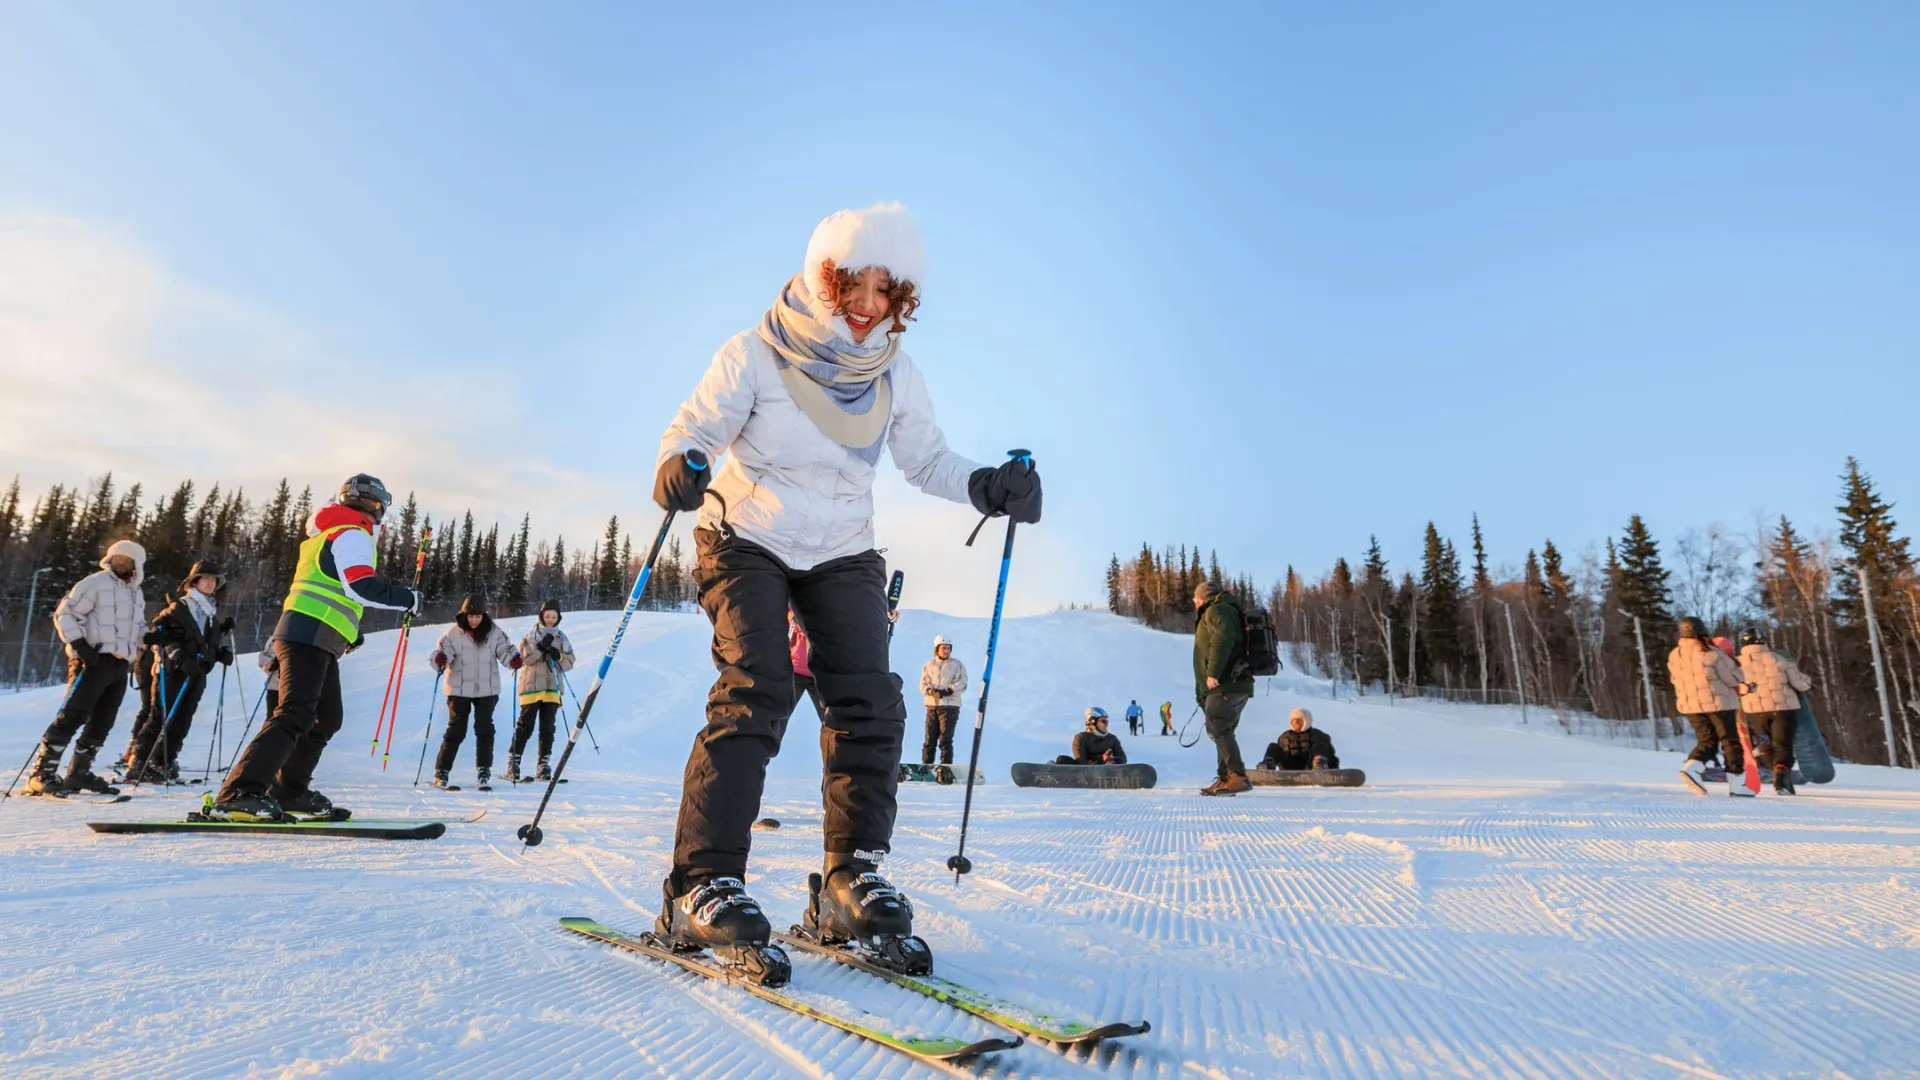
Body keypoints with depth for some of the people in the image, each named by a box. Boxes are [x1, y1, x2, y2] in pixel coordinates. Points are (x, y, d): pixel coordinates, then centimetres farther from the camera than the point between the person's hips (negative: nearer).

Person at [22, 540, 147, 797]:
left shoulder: (137, 594, 19)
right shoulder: (95, 583, -5)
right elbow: (65, 613, -8)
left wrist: (133, 652, 19)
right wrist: (79, 645, -17)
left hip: (120, 666, 7)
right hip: (93, 661, -7)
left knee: (101, 724, 10)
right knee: (70, 718, -12)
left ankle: (79, 772, 19)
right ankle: (41, 773, -7)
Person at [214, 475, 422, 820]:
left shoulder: (330, 534, 27)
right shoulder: (352, 534, -5)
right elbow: (361, 587, -17)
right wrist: (408, 598, -10)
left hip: (315, 639, 10)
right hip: (311, 636, -10)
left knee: (326, 718, 14)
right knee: (295, 714, -18)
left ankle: (288, 790, 20)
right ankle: (239, 793, -24)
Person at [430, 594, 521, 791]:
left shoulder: (494, 633, -2)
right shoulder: (454, 633, -5)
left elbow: (505, 651, -2)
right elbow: (443, 650, -11)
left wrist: (515, 661, -22)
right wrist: (439, 659, -34)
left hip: (487, 689, 1)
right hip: (459, 689, -1)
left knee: (484, 730, 3)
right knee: (456, 731, 3)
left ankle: (484, 773, 10)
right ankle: (441, 773, 15)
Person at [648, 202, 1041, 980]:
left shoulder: (896, 375, -1)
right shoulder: (755, 354, -12)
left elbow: (926, 460, 2)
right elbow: (693, 429, -13)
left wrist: (988, 488, -17)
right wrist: (680, 468, -37)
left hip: (843, 553, 4)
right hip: (746, 541, -3)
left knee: (870, 705, -8)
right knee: (753, 695, -19)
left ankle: (851, 884, 3)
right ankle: (702, 889, -10)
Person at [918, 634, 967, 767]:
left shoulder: (957, 665, 5)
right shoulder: (929, 665, 12)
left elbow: (962, 684, -4)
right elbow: (923, 684, 6)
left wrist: (948, 691, -17)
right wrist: (930, 691, -15)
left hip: (950, 706, -3)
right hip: (932, 706, 3)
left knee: (945, 739, -6)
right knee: (929, 739, 4)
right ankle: (926, 766, 11)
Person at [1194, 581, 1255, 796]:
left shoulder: (1217, 610, -3)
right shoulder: (1229, 611, 29)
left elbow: (1223, 639, -22)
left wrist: (1213, 673, -26)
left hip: (1226, 684, -11)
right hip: (1234, 684, 11)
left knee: (1218, 728, -17)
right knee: (1222, 730, 14)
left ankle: (1239, 777, -24)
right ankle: (1225, 779, 17)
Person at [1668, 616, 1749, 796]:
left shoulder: (1674, 656, 3)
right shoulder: (1711, 653, -13)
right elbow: (1733, 676, -6)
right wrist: (1742, 684, 15)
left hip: (1690, 705, 5)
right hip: (1718, 702, -4)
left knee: (1706, 741, 12)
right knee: (1730, 741, 7)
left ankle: (1692, 767, -13)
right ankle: (1736, 784, 9)